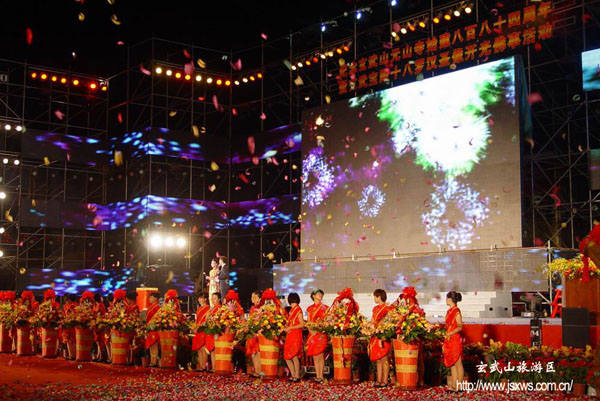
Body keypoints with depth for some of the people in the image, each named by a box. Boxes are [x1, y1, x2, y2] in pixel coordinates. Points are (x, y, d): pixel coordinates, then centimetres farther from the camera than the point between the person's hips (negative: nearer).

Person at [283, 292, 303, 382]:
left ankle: (297, 376, -1)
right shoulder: (291, 310, 15)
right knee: (287, 357, 7)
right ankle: (293, 375, 14)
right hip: (290, 336, 8)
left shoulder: (298, 310, -9)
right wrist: (286, 327, 6)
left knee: (294, 356, -8)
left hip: (296, 336, -8)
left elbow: (302, 324, -13)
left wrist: (290, 328, -15)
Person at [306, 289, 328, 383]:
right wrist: (311, 331, -6)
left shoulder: (324, 308, 5)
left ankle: (321, 376, -7)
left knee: (320, 355, -9)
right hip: (312, 333, 3)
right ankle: (317, 376, 7)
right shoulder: (309, 308, 13)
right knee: (314, 356, 3)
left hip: (321, 334, -3)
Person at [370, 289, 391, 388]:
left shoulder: (386, 309, -11)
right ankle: (379, 380, 15)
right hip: (375, 336, 8)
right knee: (378, 360, 10)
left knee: (384, 359, -2)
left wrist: (381, 338, -19)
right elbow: (372, 322, 16)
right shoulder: (375, 308, 13)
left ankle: (385, 381, 3)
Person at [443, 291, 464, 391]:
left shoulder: (457, 311, -12)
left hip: (455, 340, -9)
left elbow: (460, 327, -15)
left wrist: (450, 333, -28)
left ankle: (459, 387, 2)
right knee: (452, 364, 10)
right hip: (449, 341, 9)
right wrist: (444, 343, 17)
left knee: (458, 363, -3)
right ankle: (453, 386, 14)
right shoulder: (449, 311, 14)